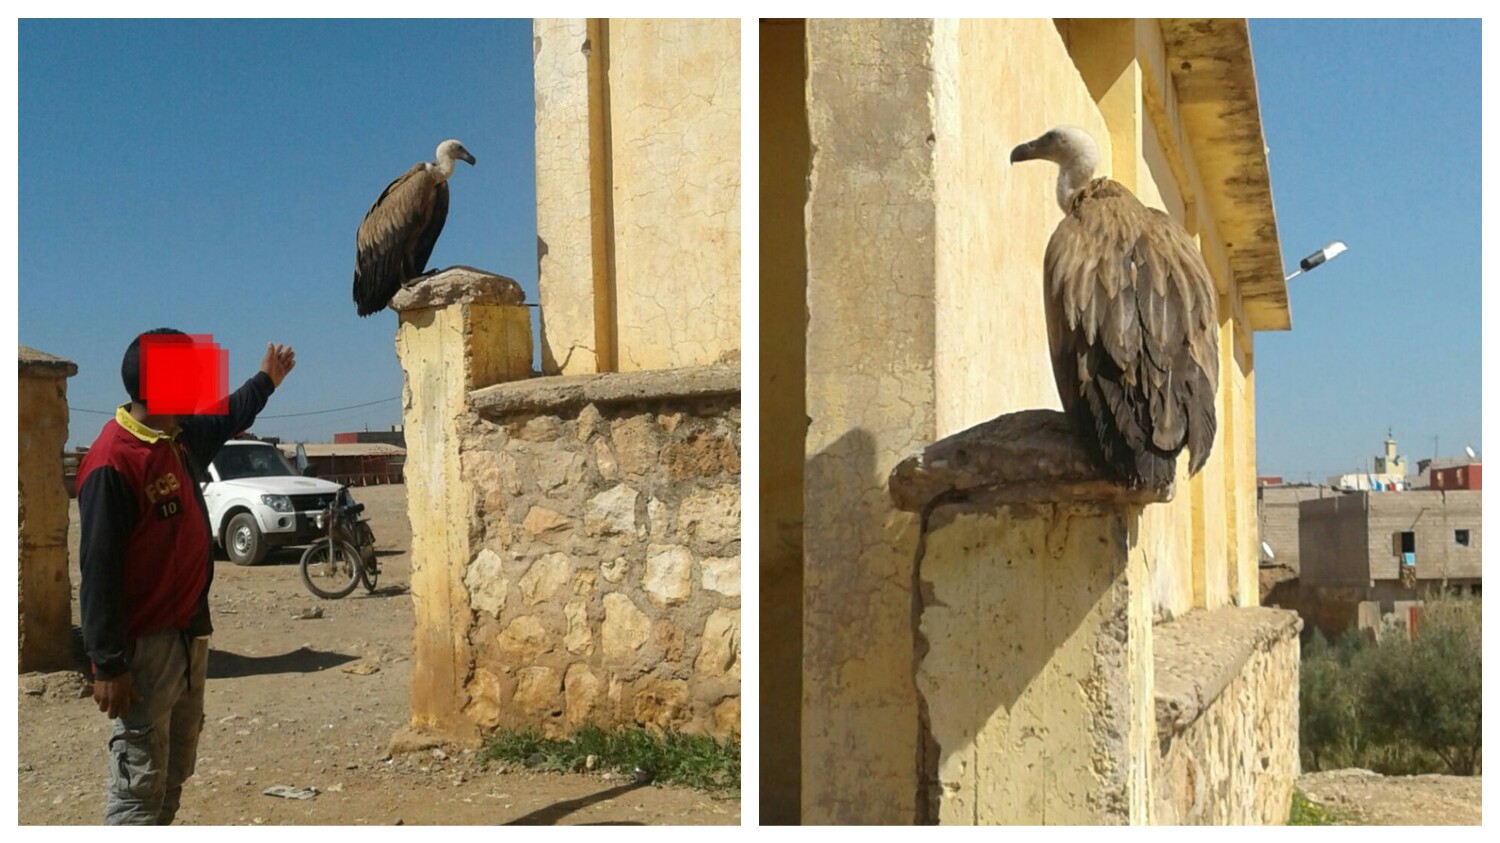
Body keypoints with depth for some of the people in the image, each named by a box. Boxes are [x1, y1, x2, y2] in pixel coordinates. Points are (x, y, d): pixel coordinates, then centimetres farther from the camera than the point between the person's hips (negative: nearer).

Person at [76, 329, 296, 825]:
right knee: (138, 785, -5)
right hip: (144, 645, -9)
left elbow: (227, 420, 31)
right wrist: (108, 664, -22)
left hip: (190, 634, 9)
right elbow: (98, 571, -21)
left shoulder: (181, 436, 6)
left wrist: (267, 379, 46)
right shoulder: (113, 463, -21)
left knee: (175, 772, 17)